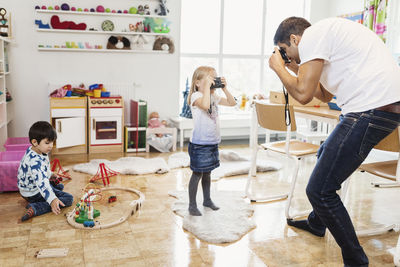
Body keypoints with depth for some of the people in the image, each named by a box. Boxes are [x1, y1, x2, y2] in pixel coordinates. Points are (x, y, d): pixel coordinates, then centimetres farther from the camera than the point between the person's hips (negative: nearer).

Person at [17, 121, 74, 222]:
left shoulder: (33, 151, -3)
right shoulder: (34, 161, -35)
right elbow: (41, 182, -46)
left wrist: (50, 174, 31)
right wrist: (52, 199, -56)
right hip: (34, 194, -10)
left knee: (60, 186, 33)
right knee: (68, 199, -17)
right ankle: (35, 208, -22)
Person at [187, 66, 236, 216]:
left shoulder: (214, 97, 11)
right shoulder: (196, 96, -14)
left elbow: (232, 103, 15)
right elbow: (205, 105, -36)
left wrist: (224, 88, 5)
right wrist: (207, 85, -29)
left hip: (213, 142, 8)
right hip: (199, 144, -8)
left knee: (207, 172, 19)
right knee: (197, 174, 0)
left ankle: (207, 200, 33)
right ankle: (192, 205, 11)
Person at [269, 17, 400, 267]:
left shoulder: (312, 35, -7)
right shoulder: (329, 32, 24)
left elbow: (303, 94, -15)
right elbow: (325, 94, 29)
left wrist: (279, 67, 2)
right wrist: (296, 69, 26)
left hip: (373, 108, -11)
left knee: (320, 190, -8)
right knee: (326, 154, 31)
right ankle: (316, 223, 48)